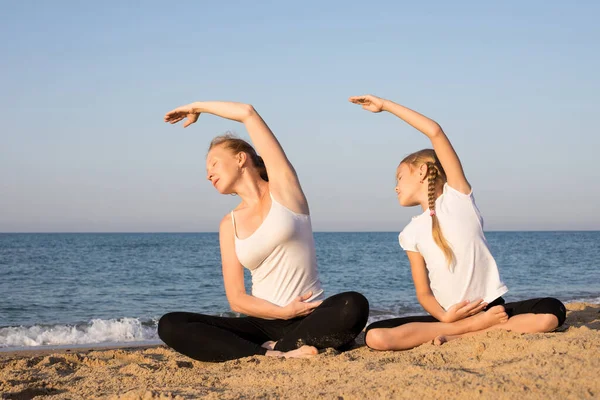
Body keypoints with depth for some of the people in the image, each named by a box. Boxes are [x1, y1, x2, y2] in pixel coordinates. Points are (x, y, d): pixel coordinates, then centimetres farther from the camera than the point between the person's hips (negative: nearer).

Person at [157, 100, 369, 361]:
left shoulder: (283, 186, 3)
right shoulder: (229, 225, 11)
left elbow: (249, 114, -2)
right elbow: (236, 299, 5)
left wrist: (198, 108, 14)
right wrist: (282, 312, -13)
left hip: (308, 319, -3)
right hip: (263, 324, 4)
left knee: (354, 306, -37)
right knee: (170, 326, -19)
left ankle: (274, 349, -21)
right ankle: (274, 356, -29)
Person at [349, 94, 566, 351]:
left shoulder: (457, 195, 4)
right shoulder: (411, 233, 11)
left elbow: (436, 132, -4)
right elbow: (423, 292, 5)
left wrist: (385, 105, 0)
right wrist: (445, 316, -17)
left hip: (491, 308, -2)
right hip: (449, 315, 2)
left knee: (551, 313, -31)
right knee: (375, 336, -24)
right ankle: (481, 327, -18)